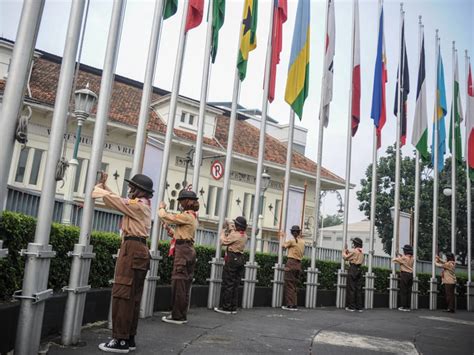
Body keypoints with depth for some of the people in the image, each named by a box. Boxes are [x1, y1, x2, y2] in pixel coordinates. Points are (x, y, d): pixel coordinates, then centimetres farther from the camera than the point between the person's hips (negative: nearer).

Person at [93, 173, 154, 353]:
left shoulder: (137, 205, -10)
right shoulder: (142, 205, 19)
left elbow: (111, 199, -8)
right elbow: (119, 200, 26)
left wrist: (98, 187, 10)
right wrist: (104, 185, 22)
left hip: (132, 250, -10)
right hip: (138, 250, 10)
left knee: (122, 294, -9)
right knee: (133, 296, 10)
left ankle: (120, 340, -7)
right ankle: (129, 339, 15)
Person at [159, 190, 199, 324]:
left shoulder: (186, 216, -13)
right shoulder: (193, 217, 17)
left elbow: (165, 217, -12)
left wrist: (162, 207, 7)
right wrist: (173, 233, 11)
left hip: (183, 250, -10)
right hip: (189, 250, 10)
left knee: (178, 282, -6)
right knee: (185, 283, 11)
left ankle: (177, 316, -2)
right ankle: (182, 315, 16)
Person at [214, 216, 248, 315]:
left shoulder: (235, 234, -15)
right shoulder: (245, 236, 10)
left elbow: (224, 241, -7)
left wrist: (224, 231, 5)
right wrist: (229, 228, 19)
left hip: (232, 259, -8)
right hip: (240, 259, 8)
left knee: (227, 284, -2)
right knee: (235, 285, 11)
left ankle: (226, 307, 1)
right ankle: (233, 307, 14)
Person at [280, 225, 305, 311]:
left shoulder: (292, 241, -7)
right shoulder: (302, 242, 9)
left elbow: (283, 246, 5)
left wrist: (282, 237, 20)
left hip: (291, 263, -6)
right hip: (299, 264, 6)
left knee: (289, 285, -2)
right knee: (294, 285, 12)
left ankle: (289, 305, -4)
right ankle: (294, 305, 11)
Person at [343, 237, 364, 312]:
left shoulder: (353, 251, -10)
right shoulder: (361, 252, 13)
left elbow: (345, 257, -6)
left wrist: (344, 250, 7)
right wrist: (348, 251, 18)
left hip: (352, 269, -7)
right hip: (359, 270, 7)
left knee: (351, 288, -3)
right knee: (358, 289, 8)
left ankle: (351, 307, -2)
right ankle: (359, 307, 10)